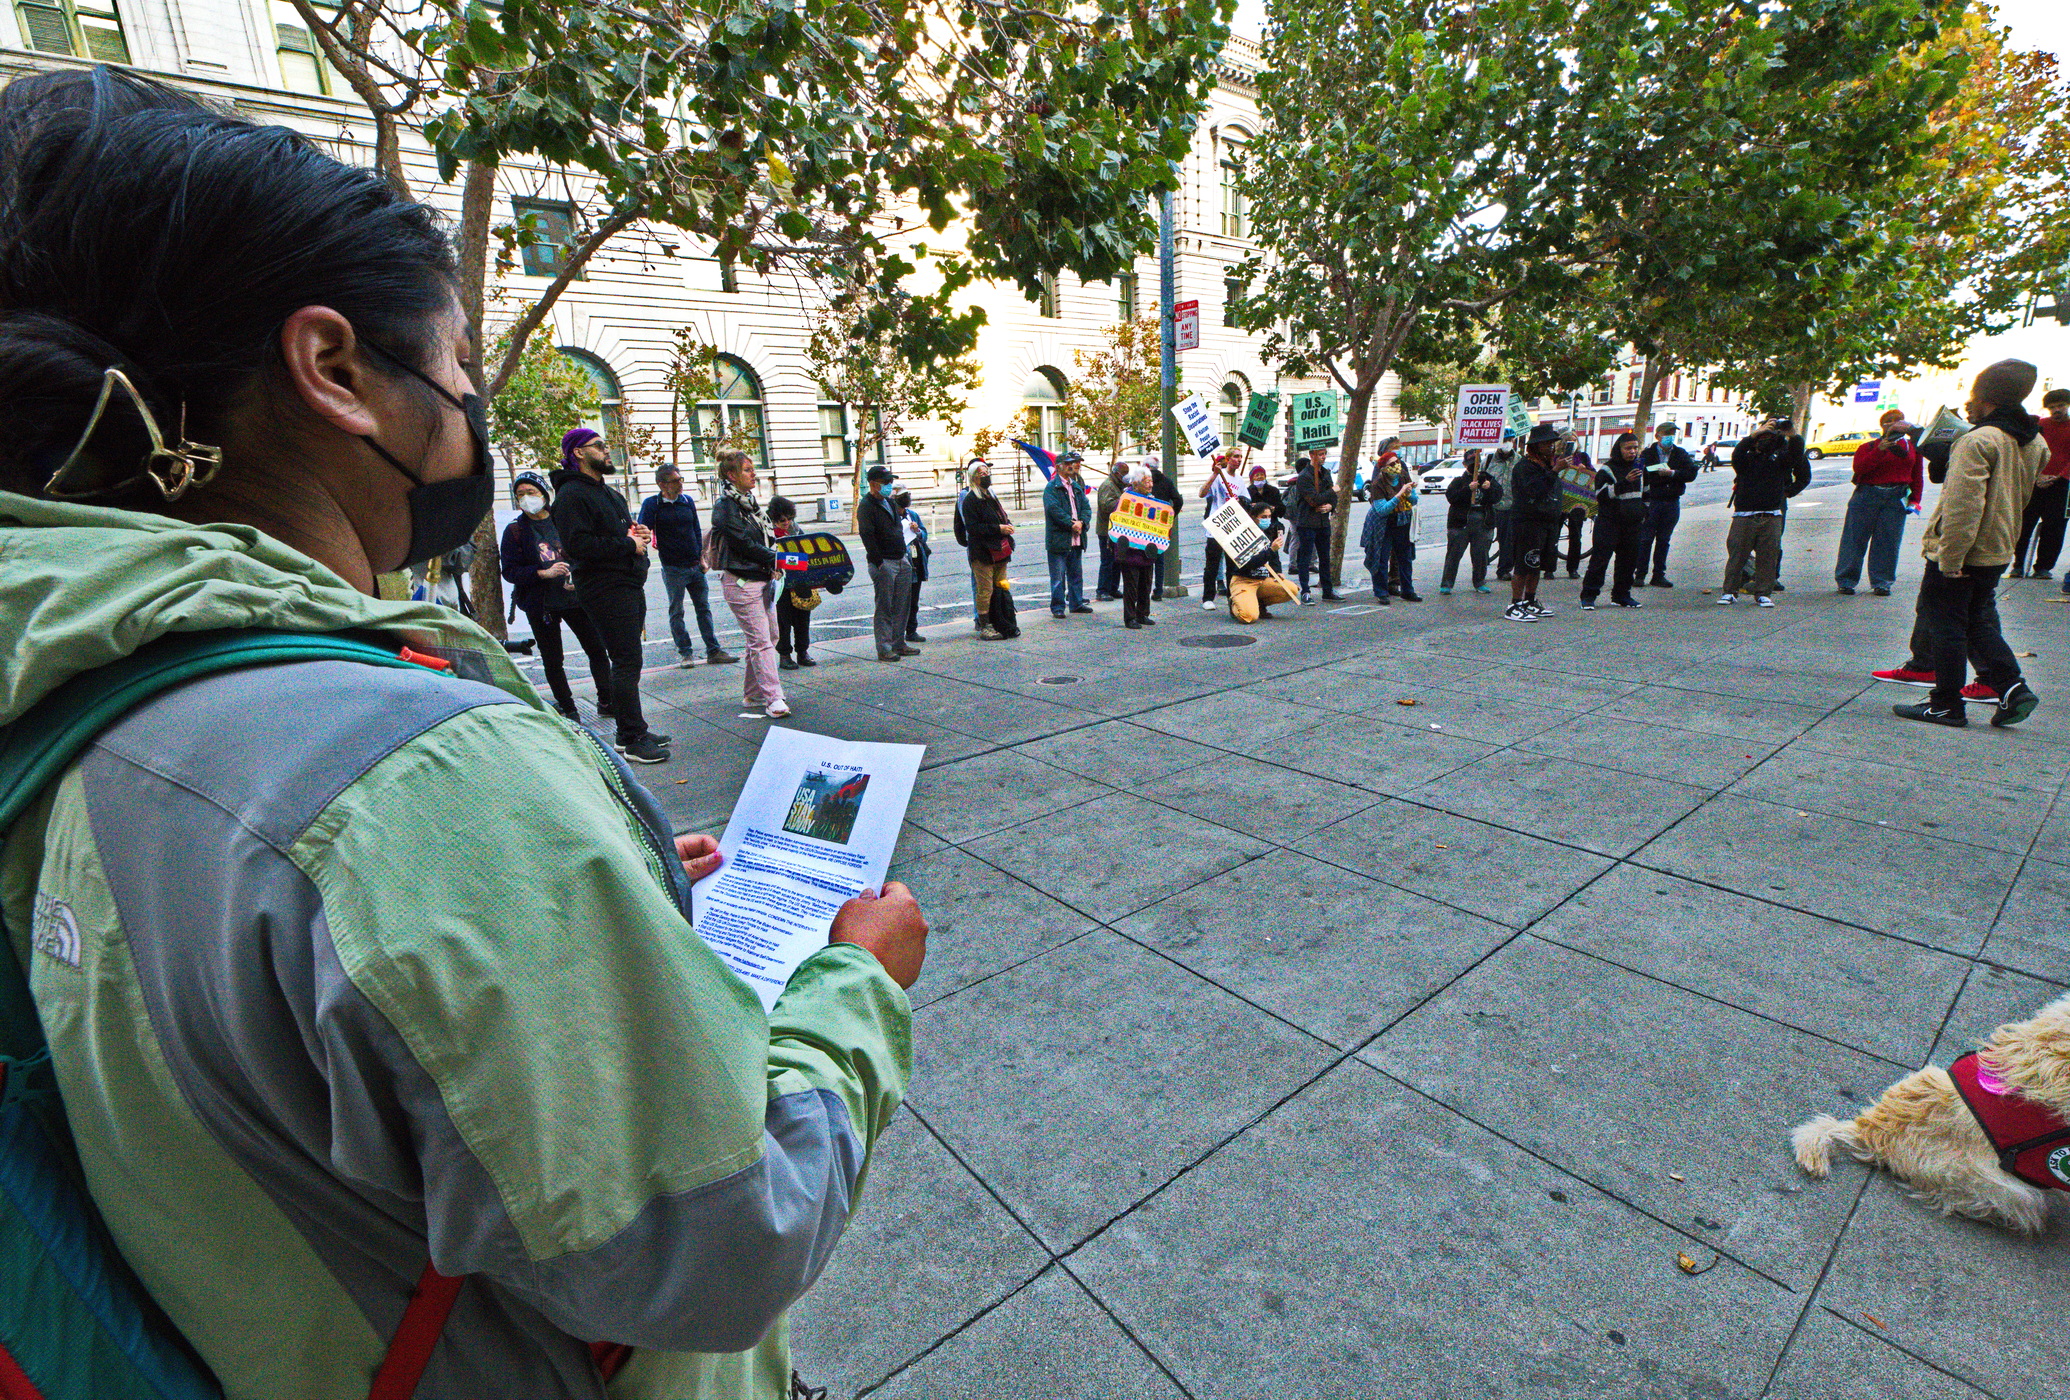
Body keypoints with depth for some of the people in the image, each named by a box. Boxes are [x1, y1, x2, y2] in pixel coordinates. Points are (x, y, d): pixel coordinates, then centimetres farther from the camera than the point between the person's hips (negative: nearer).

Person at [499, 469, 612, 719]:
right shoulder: (515, 531, 0)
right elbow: (510, 571, -5)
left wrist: (578, 580, -8)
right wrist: (544, 573, -20)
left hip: (574, 598, 1)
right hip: (540, 605, -1)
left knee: (597, 649, 2)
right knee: (552, 660, 7)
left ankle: (606, 701, 16)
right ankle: (567, 708, 19)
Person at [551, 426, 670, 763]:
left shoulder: (609, 493, 23)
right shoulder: (571, 494, -10)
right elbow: (577, 545, -22)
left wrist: (639, 534, 8)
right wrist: (628, 545, -17)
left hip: (629, 586, 10)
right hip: (605, 590, -10)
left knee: (628, 661, 14)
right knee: (627, 662, -10)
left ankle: (632, 730, 24)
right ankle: (631, 739, -4)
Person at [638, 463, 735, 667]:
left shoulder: (687, 500, 7)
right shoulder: (652, 504, -5)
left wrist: (701, 558, 10)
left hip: (694, 565, 4)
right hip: (673, 568, -4)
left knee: (703, 608, 7)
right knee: (676, 612, 3)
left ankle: (714, 651, 12)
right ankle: (686, 653, 11)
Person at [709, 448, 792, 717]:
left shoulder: (749, 502, 15)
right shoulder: (725, 506, -11)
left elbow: (767, 538, 17)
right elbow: (745, 544, -17)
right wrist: (779, 559, -13)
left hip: (761, 579, 9)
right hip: (741, 581, -9)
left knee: (769, 636, 12)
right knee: (760, 640, -9)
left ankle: (752, 694, 22)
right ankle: (773, 698, -7)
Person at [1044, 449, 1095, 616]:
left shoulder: (1077, 486, 17)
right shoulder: (1052, 487, -6)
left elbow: (1086, 507, 10)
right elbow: (1053, 509, -17)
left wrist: (1081, 522, -10)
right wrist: (1071, 524, -19)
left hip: (1076, 539, 7)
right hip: (1058, 539, -7)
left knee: (1076, 574, 15)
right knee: (1058, 576, -2)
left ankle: (1076, 603, 26)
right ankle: (1057, 607, 5)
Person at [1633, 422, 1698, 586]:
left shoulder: (1681, 454, 10)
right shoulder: (1648, 453, 1)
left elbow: (1691, 473, -1)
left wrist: (1672, 473, -13)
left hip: (1672, 503, 3)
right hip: (1652, 502, -3)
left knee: (1664, 540, 8)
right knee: (1645, 539, -5)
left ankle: (1658, 575, 13)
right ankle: (1639, 574, 0)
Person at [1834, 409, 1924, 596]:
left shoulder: (1912, 447, 14)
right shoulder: (1869, 447, 6)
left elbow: (1917, 476, 14)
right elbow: (1858, 468, -11)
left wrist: (1914, 500, 7)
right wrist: (1879, 451, -19)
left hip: (1896, 499, 2)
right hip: (1867, 496, -2)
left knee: (1888, 542, 1)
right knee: (1855, 538, -3)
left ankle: (1882, 583, 8)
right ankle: (1846, 581, 3)